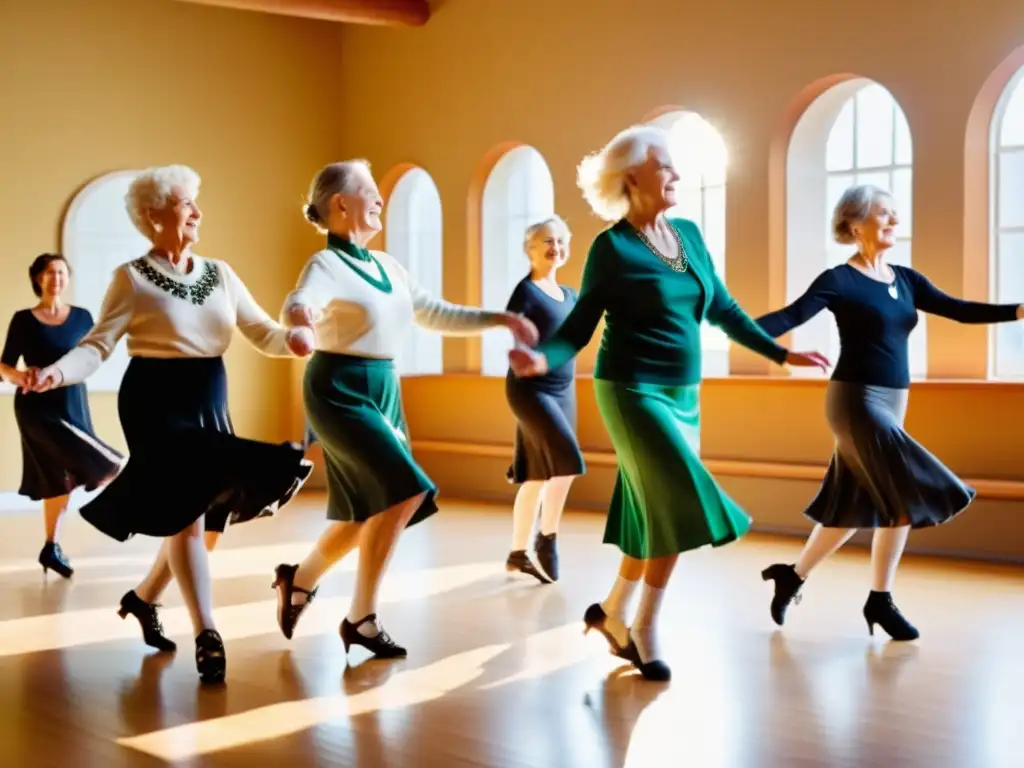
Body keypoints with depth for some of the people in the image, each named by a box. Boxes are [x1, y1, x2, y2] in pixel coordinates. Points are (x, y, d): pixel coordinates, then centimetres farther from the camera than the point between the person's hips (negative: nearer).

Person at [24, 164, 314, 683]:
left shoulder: (220, 275, 9)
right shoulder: (133, 278, -4)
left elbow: (263, 333, 4)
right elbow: (99, 343, -9)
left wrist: (293, 339, -18)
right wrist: (58, 372, -28)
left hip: (209, 402, 6)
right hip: (157, 402, -6)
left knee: (202, 514, 11)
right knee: (185, 511, -10)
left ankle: (143, 598, 35)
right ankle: (206, 635, -5)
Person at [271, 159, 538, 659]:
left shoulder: (386, 266, 11)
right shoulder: (327, 265, -13)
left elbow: (436, 315, 18)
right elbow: (297, 304, -34)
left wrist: (500, 318, 11)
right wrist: (300, 313, -58)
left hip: (382, 390, 8)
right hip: (340, 390, -8)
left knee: (366, 511, 11)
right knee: (406, 491, -19)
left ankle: (299, 580, 34)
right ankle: (361, 618, -8)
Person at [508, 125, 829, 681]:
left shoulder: (689, 235, 9)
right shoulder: (612, 247, -10)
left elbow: (723, 311, 16)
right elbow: (581, 324, -10)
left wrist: (782, 354, 17)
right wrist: (544, 358, -30)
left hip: (684, 394, 7)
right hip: (633, 390, -7)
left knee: (659, 512, 10)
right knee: (682, 505, -11)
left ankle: (613, 611, 27)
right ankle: (644, 629, 3)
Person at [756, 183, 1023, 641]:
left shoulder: (905, 281, 11)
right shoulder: (840, 280, -9)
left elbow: (960, 311, 7)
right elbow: (791, 317, -19)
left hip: (889, 405, 8)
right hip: (856, 400, -8)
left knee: (855, 505, 12)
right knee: (907, 495, -12)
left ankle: (793, 575, 26)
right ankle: (880, 600, 0)